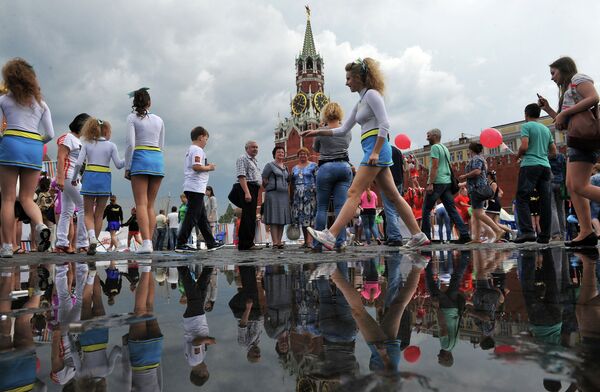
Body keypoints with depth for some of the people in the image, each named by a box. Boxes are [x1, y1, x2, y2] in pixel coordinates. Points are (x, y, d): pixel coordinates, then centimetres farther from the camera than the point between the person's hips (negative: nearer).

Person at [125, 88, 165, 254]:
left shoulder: (132, 118, 1)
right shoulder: (159, 120, 15)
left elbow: (131, 144, -8)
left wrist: (127, 167, -4)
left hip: (140, 159, -4)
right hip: (158, 160, 4)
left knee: (141, 204, -7)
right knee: (150, 205, 8)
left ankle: (146, 242, -17)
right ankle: (149, 242, 6)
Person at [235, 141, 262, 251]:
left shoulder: (255, 161, 26)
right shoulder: (243, 159, -4)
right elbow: (241, 177, -15)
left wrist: (255, 193, 17)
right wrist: (247, 192, -25)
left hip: (254, 190, 10)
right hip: (248, 188, -10)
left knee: (252, 217, 10)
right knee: (247, 216, -12)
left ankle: (249, 243, 15)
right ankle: (246, 244, -11)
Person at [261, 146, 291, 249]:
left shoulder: (285, 168, 20)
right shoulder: (270, 165, 2)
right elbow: (264, 180, -4)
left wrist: (287, 191, 14)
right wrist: (270, 188, -2)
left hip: (284, 194, 6)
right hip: (273, 194, -6)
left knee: (283, 219, 3)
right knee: (274, 219, -10)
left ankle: (279, 241, 7)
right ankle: (275, 242, -12)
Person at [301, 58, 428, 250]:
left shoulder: (371, 94, -5)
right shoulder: (361, 102, 22)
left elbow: (385, 125, -15)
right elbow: (343, 129, 24)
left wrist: (375, 152, -21)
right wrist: (318, 132, 18)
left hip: (377, 149, -10)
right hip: (373, 151, 10)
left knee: (354, 193, -14)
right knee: (393, 195, 10)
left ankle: (330, 236, -16)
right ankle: (418, 236, 16)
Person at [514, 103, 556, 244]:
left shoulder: (526, 126, 0)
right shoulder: (546, 129, 19)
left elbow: (524, 146, -13)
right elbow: (554, 151, 19)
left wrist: (518, 155, 6)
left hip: (530, 165, -6)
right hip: (545, 166, 7)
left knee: (522, 198, -8)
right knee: (545, 200, 4)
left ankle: (527, 231, -22)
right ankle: (545, 235, 5)